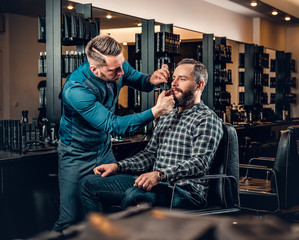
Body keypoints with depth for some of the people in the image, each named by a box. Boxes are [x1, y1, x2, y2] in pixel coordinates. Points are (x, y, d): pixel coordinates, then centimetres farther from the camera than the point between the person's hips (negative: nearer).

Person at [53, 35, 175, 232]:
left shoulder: (117, 66, -14)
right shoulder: (76, 89, -33)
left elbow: (139, 81, 4)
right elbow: (113, 125, -34)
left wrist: (151, 79, -21)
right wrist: (155, 112, -39)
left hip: (104, 147, 6)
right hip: (77, 154, -6)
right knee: (72, 218, -5)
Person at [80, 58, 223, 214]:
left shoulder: (207, 119, -4)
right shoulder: (166, 117, 23)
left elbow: (200, 163, -18)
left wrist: (160, 174, -31)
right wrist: (117, 166, 8)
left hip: (186, 190, -8)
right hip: (156, 184, 8)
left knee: (134, 195, -37)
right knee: (90, 184, -1)